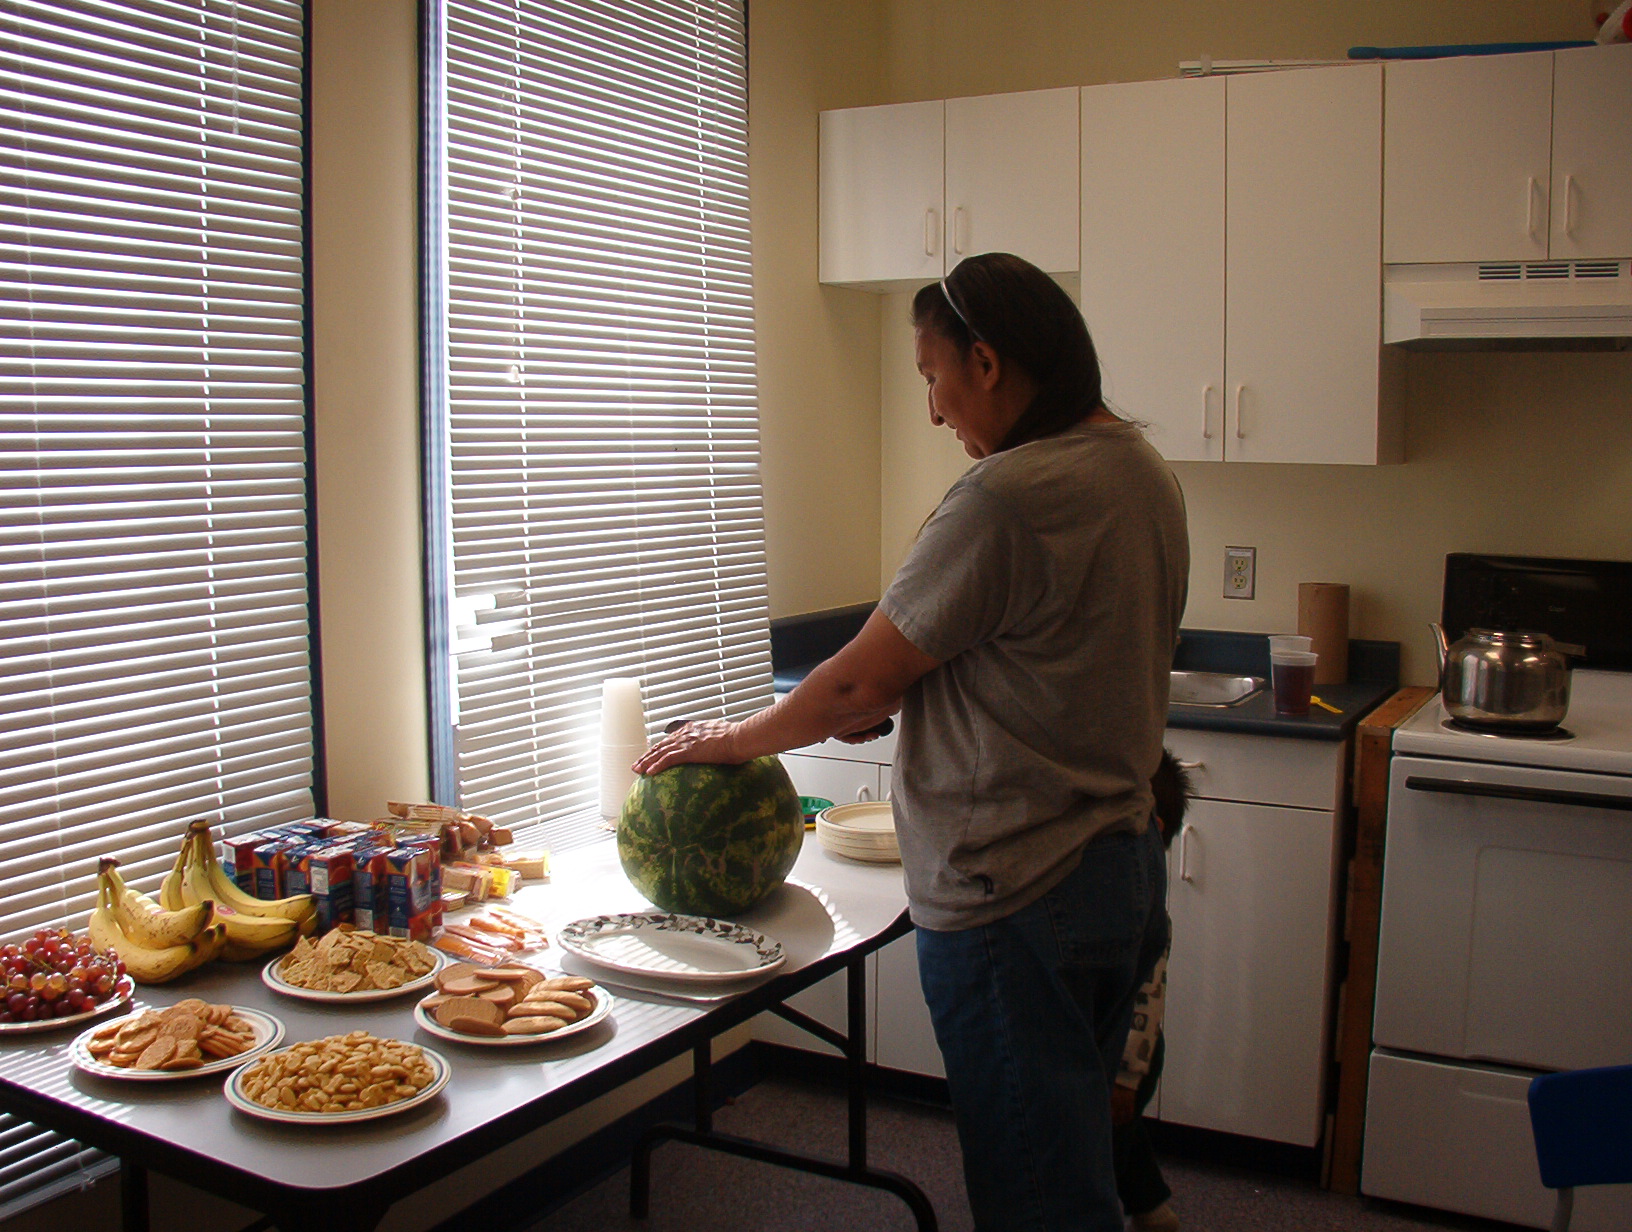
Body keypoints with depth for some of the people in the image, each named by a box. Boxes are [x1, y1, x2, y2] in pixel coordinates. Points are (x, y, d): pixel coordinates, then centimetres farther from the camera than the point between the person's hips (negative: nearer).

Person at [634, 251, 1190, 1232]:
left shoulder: (1007, 497, -22)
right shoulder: (1142, 469, 7)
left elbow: (860, 686, -15)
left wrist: (735, 737, 1)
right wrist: (899, 695, 10)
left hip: (1016, 900, -9)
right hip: (1123, 866, 9)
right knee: (1074, 1153, 24)